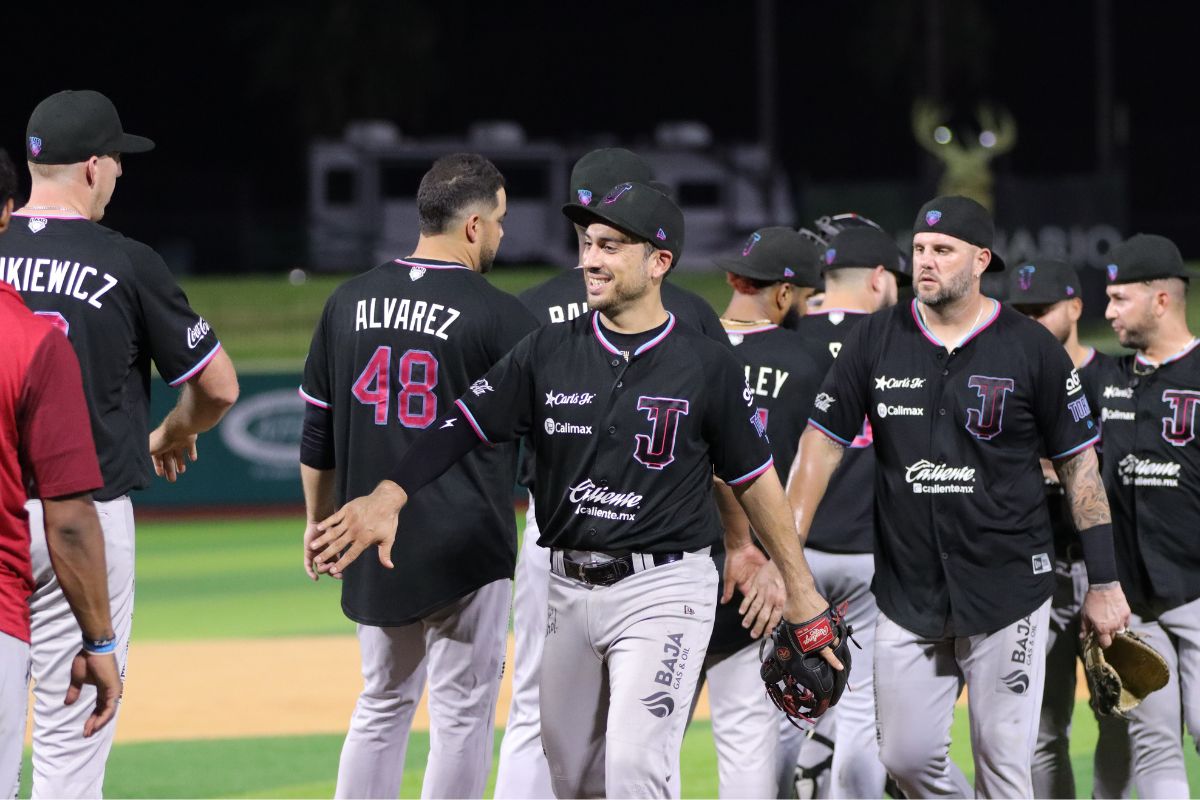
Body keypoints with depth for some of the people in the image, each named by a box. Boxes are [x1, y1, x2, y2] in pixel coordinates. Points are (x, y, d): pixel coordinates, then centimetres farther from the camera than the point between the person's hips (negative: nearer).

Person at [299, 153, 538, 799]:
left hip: (373, 547, 5)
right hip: (466, 550, -5)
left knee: (383, 704, 15)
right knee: (462, 711, 1)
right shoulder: (498, 316, -10)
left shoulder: (349, 303, 4)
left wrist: (319, 520, 21)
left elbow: (317, 431, 10)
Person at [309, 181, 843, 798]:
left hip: (661, 590, -5)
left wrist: (801, 595, 5)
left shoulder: (707, 367, -4)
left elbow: (755, 479, 3)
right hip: (568, 586, 5)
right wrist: (389, 497, -17)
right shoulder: (548, 353, 4)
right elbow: (464, 424, -1)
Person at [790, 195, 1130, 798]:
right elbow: (822, 443, 3)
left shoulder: (1031, 348, -4)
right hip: (907, 588, 3)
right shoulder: (877, 340, 2)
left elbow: (1079, 464, 1)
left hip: (1008, 588, -3)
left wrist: (1104, 583, -2)